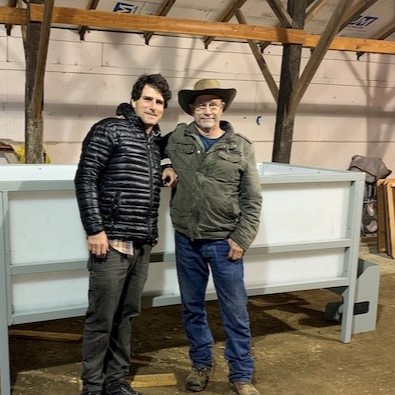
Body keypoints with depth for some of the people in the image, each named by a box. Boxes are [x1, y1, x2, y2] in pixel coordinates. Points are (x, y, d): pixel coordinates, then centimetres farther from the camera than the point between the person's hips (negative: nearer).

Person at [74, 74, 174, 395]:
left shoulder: (156, 140, 14)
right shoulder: (109, 130, -5)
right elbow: (85, 180, -10)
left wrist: (167, 172, 8)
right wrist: (95, 229, -15)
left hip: (143, 244, 7)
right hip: (112, 241, -6)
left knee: (127, 315, 14)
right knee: (102, 318, 1)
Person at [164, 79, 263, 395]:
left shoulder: (241, 147, -1)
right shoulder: (176, 139, 2)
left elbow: (252, 200, -2)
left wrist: (242, 239, -8)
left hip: (225, 242, -2)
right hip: (187, 240, 2)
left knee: (235, 310, 4)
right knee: (192, 307, 14)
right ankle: (201, 364, 33)